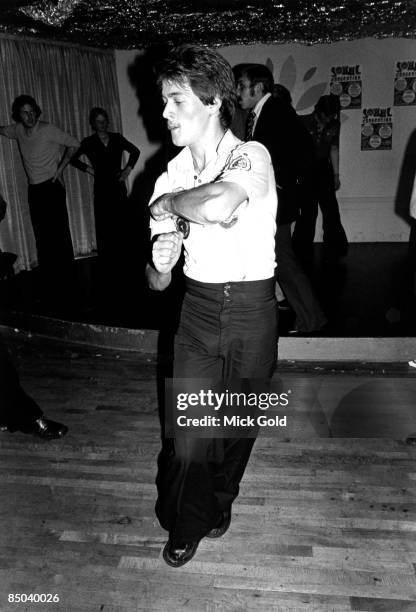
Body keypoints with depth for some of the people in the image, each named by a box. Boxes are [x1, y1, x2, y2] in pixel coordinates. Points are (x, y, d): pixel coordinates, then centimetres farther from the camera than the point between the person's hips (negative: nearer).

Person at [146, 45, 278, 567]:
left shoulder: (250, 156, -12)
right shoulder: (171, 176, 1)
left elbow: (220, 204, -39)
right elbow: (156, 283, 4)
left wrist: (166, 202, -19)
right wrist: (159, 261, -20)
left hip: (252, 308, -2)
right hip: (198, 308, 3)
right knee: (189, 439, 0)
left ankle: (217, 503, 46)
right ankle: (185, 523, 31)